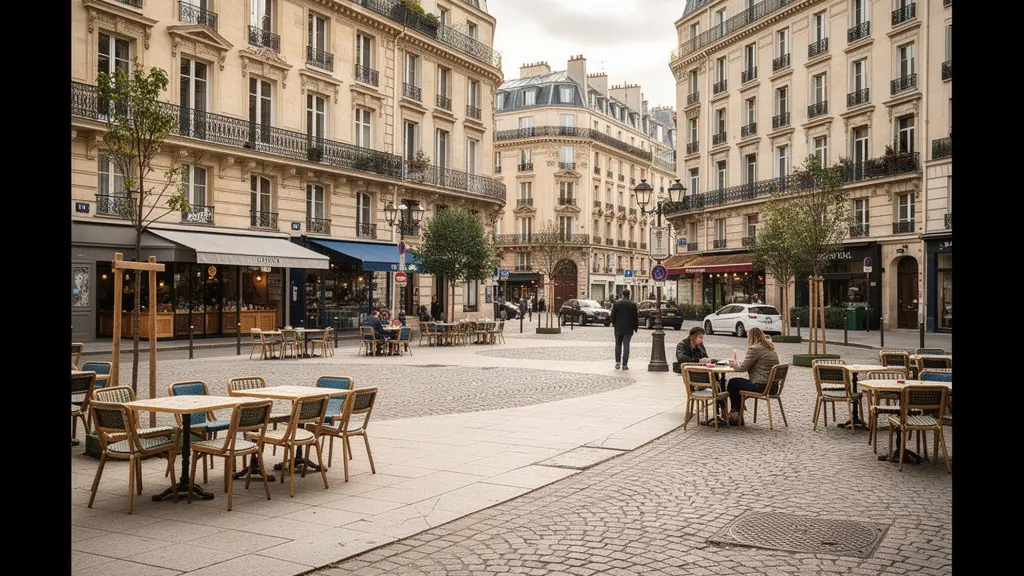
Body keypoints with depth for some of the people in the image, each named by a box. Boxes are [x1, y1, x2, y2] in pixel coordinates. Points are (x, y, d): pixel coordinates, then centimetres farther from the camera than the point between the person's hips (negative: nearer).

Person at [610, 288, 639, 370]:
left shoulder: (616, 303, -3)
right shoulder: (633, 304, -4)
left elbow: (613, 315, -1)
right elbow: (635, 317, -2)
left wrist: (614, 324, 13)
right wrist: (635, 328, 7)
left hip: (618, 328, 1)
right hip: (628, 328, -1)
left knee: (618, 345, 14)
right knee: (626, 346, 1)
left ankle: (618, 362, 7)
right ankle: (624, 364, 0)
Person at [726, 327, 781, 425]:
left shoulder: (755, 349, -15)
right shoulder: (771, 349, 14)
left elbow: (742, 368, -13)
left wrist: (733, 364, 7)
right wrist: (737, 363, 18)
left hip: (761, 386, -9)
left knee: (732, 383, 12)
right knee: (738, 382, 25)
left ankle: (735, 414, 23)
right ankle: (737, 412, 28)